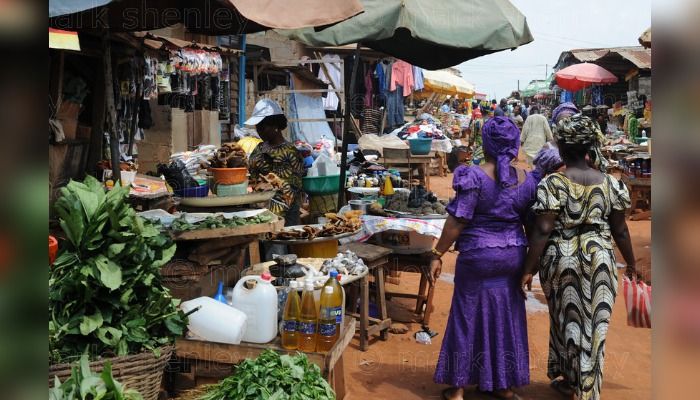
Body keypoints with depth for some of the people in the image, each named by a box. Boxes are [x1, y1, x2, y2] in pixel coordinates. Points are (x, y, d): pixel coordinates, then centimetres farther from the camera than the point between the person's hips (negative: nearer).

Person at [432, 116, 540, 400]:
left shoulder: (474, 176, -15)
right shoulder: (528, 179, 0)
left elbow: (457, 222, -16)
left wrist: (437, 254, -8)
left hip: (478, 256, -4)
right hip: (513, 257, 4)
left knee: (468, 318, 7)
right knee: (506, 318, 15)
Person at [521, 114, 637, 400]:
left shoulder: (551, 183, -12)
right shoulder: (610, 183, -2)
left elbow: (542, 230, -16)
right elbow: (620, 230, 4)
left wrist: (529, 269, -10)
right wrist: (631, 262, 18)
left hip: (561, 259, -2)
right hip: (599, 259, 2)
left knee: (566, 319, 18)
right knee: (593, 325, 11)